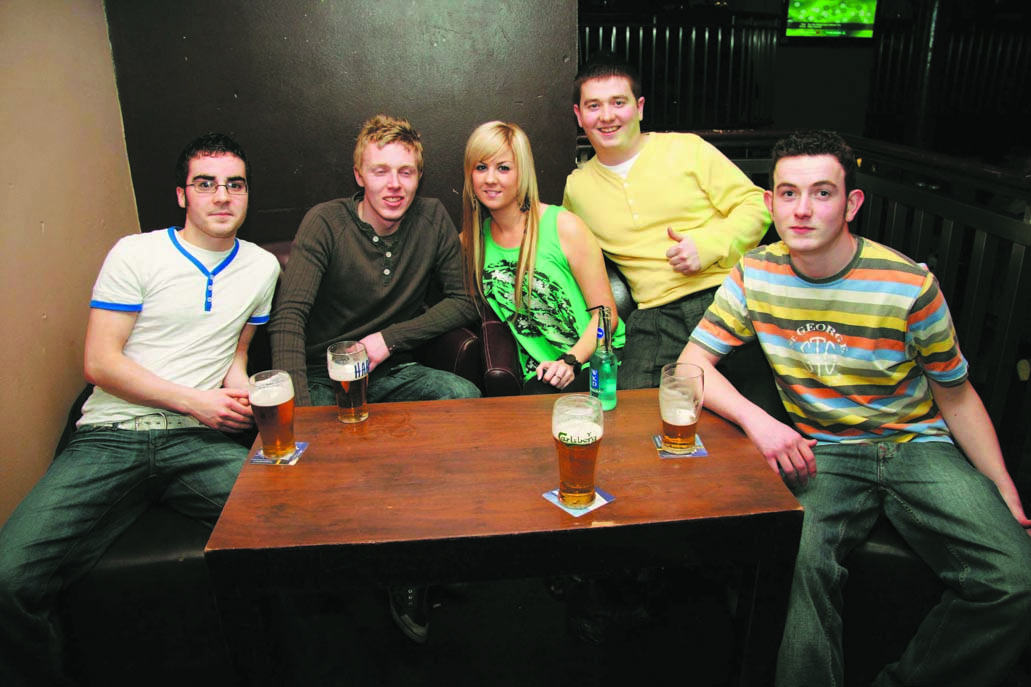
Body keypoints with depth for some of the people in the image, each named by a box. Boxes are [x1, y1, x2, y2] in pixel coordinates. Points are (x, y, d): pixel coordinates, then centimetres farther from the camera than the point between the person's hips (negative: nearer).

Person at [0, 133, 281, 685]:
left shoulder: (262, 266, 15)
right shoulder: (136, 254, 3)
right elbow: (100, 362, -2)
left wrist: (237, 381, 4)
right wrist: (196, 401, -9)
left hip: (199, 442, 2)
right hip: (111, 436, -1)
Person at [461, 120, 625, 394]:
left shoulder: (564, 226, -4)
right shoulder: (471, 241, 10)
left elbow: (606, 313, -4)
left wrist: (571, 361, -17)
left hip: (596, 360, -3)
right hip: (539, 375, 3)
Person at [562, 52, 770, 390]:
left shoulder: (687, 148, 8)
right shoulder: (577, 186, 17)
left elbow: (755, 205, 8)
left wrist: (709, 245, -10)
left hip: (724, 295, -2)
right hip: (654, 317, 2)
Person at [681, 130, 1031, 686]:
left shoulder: (910, 285, -9)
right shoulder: (755, 274, -4)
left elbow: (956, 396, 3)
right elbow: (693, 362, -4)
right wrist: (755, 419, -21)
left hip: (917, 446, 1)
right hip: (821, 451, 0)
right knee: (802, 564, -30)